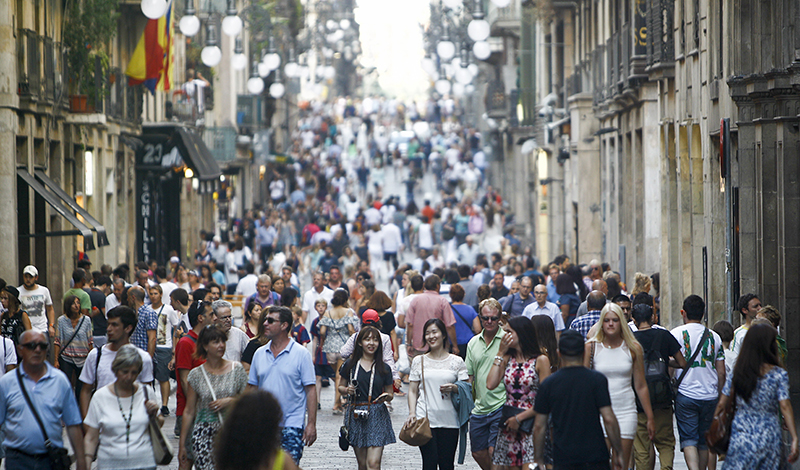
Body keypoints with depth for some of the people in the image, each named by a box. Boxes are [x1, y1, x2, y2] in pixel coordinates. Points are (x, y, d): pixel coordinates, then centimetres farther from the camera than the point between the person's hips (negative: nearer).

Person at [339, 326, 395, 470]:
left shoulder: (384, 368, 6)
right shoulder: (351, 365, 4)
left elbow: (390, 394, 13)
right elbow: (340, 386, 13)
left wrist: (387, 396, -10)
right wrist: (347, 390, -8)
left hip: (377, 416, -1)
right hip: (357, 416, 1)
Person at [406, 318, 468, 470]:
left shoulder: (456, 361, 7)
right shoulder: (419, 361, 10)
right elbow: (413, 390, 10)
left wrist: (454, 388, -13)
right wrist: (412, 412, -4)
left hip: (449, 421, 0)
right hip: (425, 419, 0)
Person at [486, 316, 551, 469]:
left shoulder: (540, 360, -4)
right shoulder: (507, 359, 11)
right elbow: (491, 385, -5)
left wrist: (519, 418, -10)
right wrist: (500, 353, 1)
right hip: (508, 423, 5)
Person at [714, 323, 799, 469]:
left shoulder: (736, 373, 2)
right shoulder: (779, 375, -4)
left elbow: (721, 405, 3)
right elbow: (785, 407, -10)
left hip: (740, 438, 2)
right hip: (769, 439, -1)